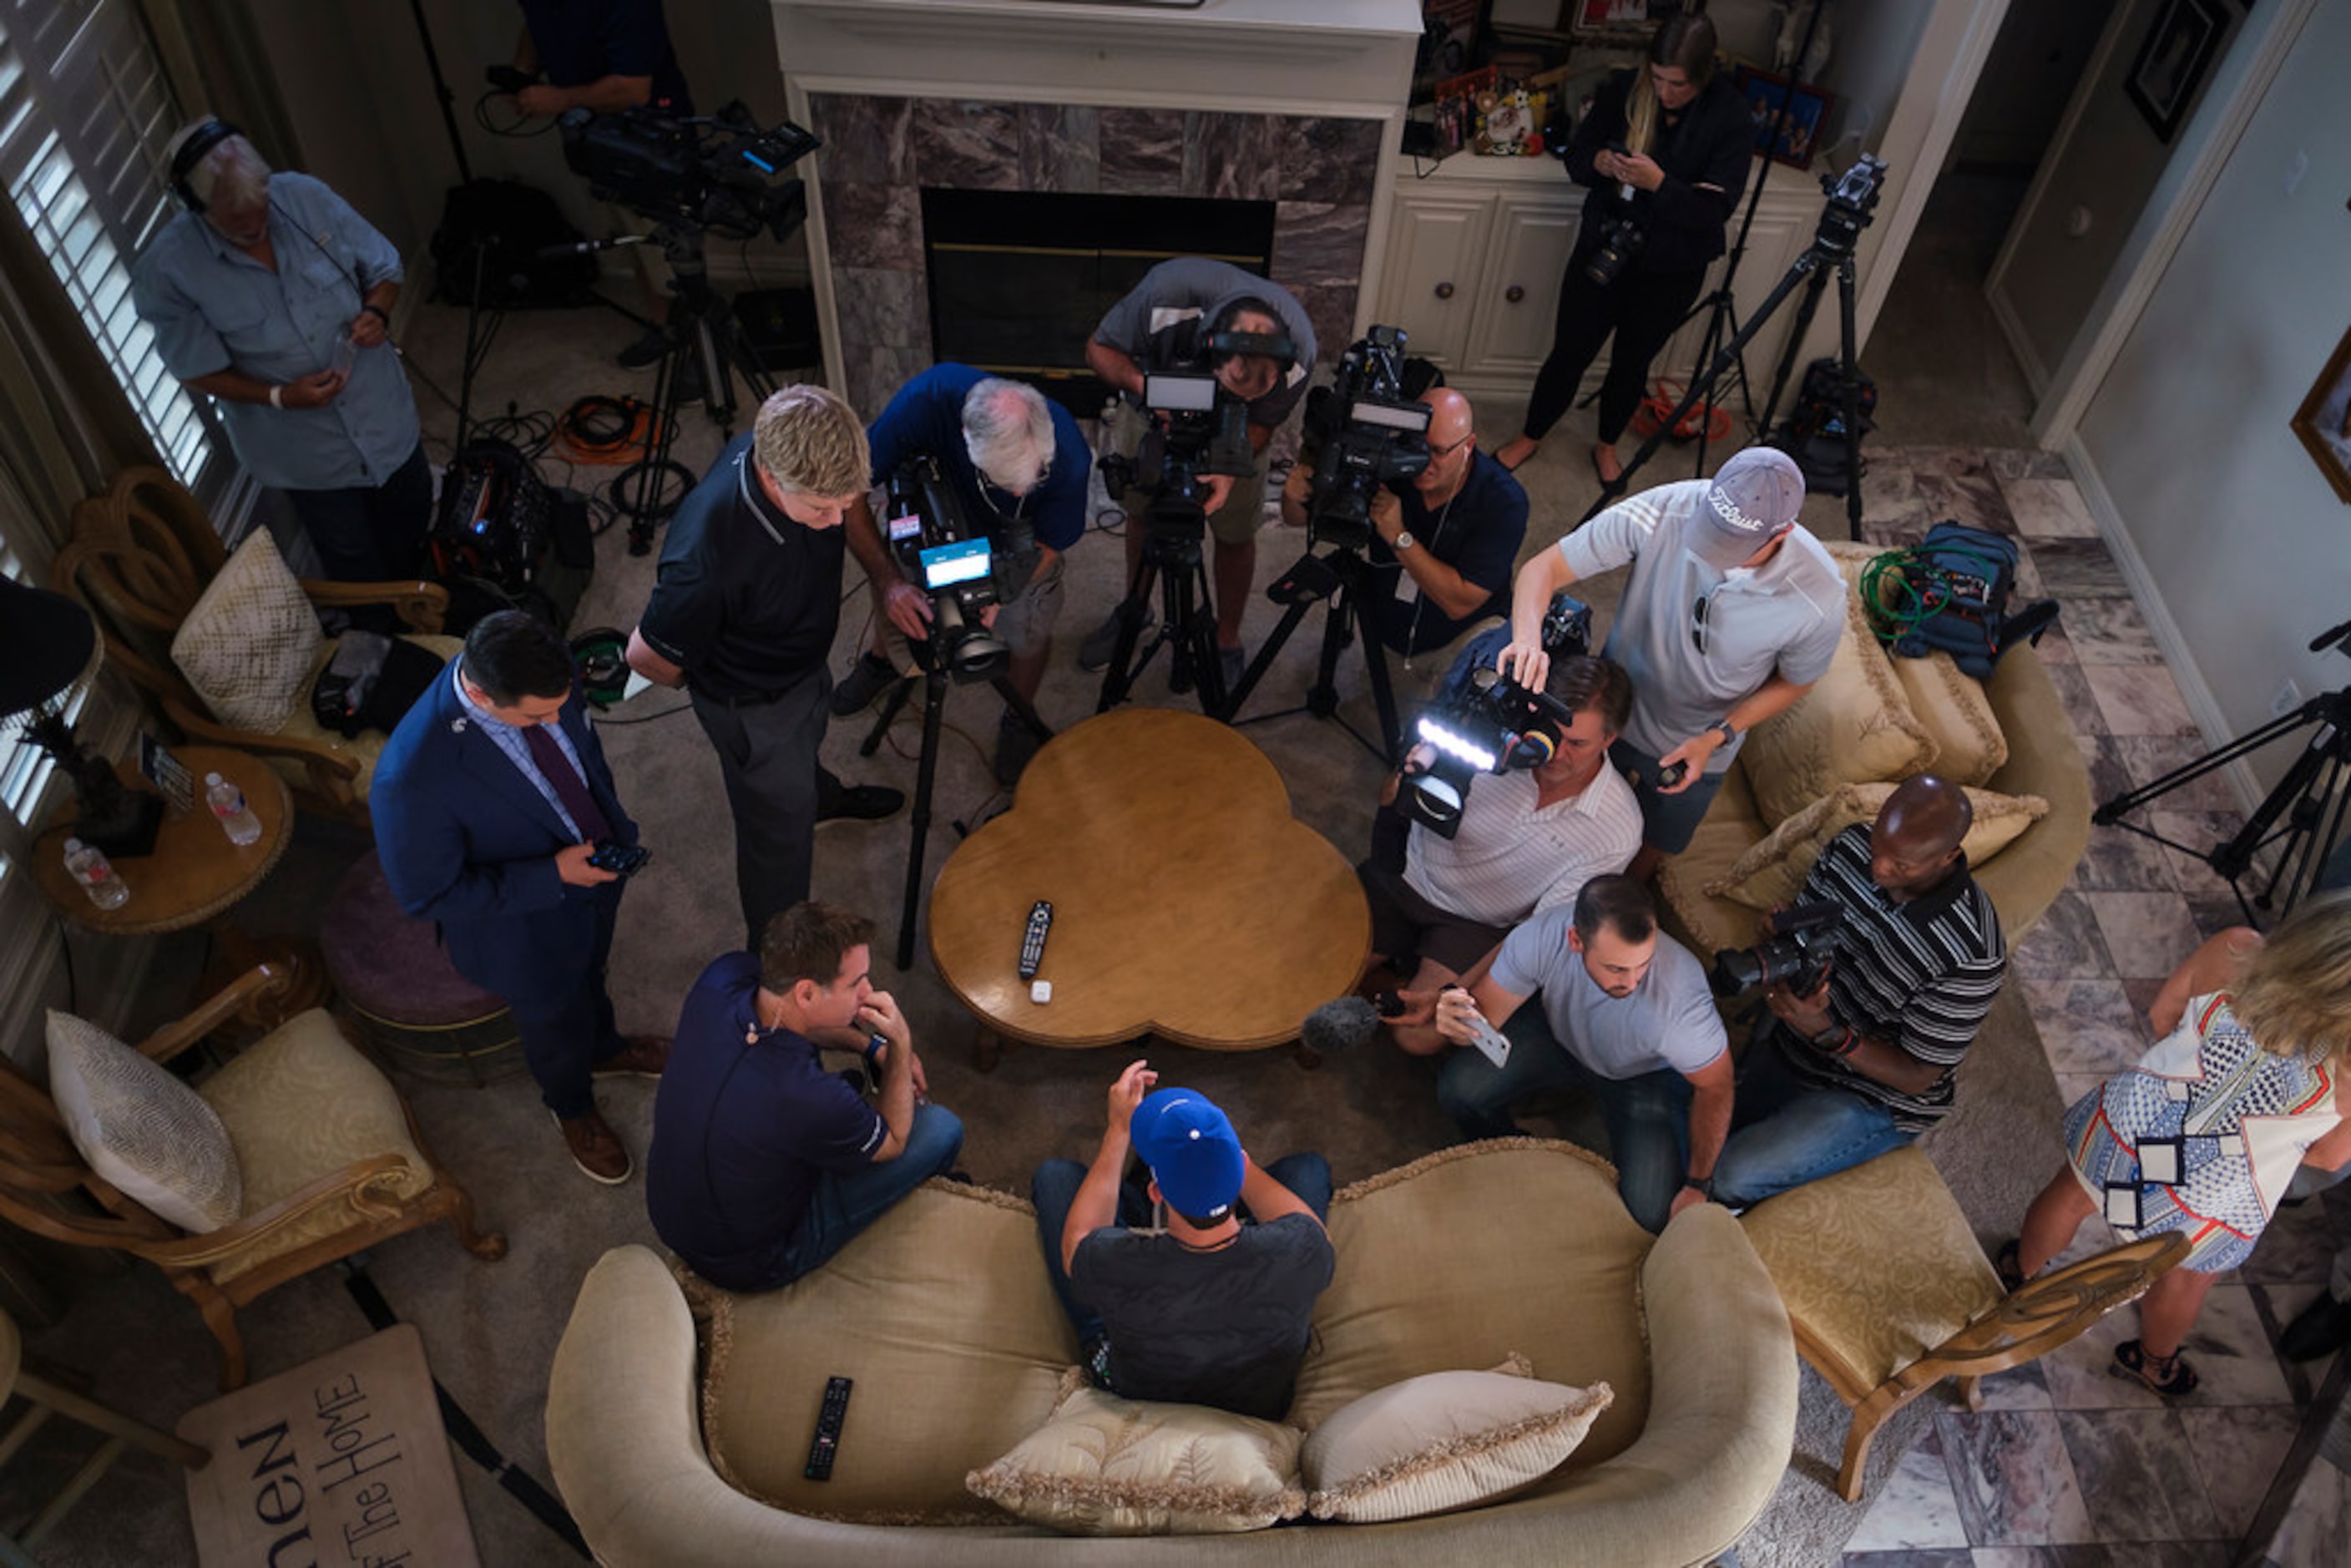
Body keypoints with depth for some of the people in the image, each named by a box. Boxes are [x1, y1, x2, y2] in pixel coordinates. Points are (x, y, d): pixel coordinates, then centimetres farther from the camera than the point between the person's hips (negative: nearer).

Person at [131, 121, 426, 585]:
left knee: (414, 536, 24)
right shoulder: (167, 271, -20)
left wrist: (376, 313, -20)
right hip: (307, 455, -3)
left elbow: (384, 268, 0)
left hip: (385, 416, 3)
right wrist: (278, 397, -25)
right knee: (361, 575, 14)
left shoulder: (307, 197, -13)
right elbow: (200, 371, -11)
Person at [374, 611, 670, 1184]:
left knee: (590, 976, 37)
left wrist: (612, 823, 3)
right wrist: (551, 876, -31)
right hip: (530, 931, -4)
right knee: (557, 1026, 28)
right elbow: (428, 895, -28)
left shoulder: (535, 673, -26)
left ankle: (604, 1049, 71)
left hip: (596, 875, 5)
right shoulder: (413, 777, -43)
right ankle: (572, 1107, 63)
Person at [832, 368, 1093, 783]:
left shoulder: (1067, 455, -41)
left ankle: (1019, 721, 19)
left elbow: (1046, 546, -24)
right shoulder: (930, 398, -44)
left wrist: (996, 593, -43)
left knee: (1030, 630, -13)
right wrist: (889, 581, -46)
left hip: (1017, 535, -1)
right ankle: (882, 662, 36)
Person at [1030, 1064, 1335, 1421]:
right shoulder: (1297, 1250, -40)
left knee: (1054, 1175, 8)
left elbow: (1075, 1243, -13)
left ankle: (1138, 1208, 41)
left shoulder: (1116, 1266, -42)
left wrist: (1119, 1130, -9)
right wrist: (1221, 1146, -9)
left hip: (1135, 1398, -1)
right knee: (1308, 1169, 11)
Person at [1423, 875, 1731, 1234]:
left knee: (1651, 1213, -18)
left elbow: (1715, 1086, -20)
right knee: (1459, 1089, -21)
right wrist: (1457, 1016, -45)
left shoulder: (1681, 998, -40)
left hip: (1647, 1073, -2)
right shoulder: (1541, 936, -35)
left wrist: (1697, 1186, -12)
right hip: (1561, 1037, 2)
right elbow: (1483, 1016, -20)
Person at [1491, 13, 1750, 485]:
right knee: (1569, 353, 11)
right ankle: (1531, 436, 35)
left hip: (1671, 270, -1)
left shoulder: (1730, 121, -17)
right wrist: (1601, 161, -25)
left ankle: (1606, 445, 42)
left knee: (1632, 362, 17)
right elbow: (1575, 158, -1)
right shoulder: (1623, 90, -10)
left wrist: (1659, 183, -36)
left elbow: (1714, 210, -21)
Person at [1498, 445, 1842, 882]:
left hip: (1694, 748, 0)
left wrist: (1717, 737, -22)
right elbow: (1545, 568, -30)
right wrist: (1528, 637, -50)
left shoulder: (1819, 600, -33)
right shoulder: (1664, 512, -36)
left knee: (1650, 848, 27)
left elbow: (1792, 682, -11)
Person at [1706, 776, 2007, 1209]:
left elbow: (1917, 1076, -21)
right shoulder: (1851, 848, -13)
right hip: (1786, 1041, 6)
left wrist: (1829, 1034, -37)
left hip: (1872, 1102, -6)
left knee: (1730, 1179, -18)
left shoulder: (1973, 957, -29)